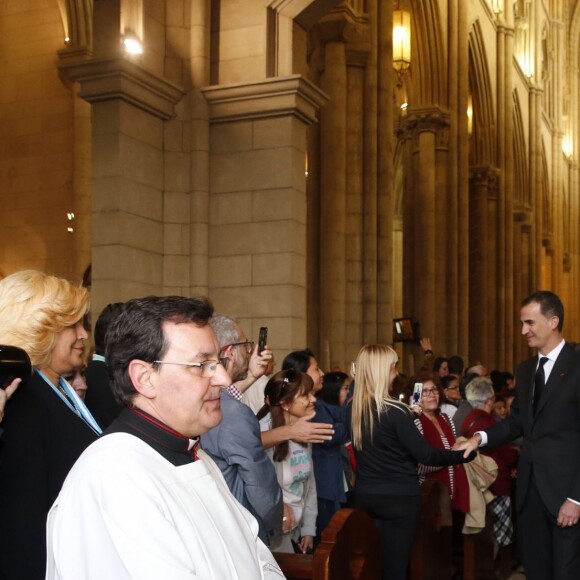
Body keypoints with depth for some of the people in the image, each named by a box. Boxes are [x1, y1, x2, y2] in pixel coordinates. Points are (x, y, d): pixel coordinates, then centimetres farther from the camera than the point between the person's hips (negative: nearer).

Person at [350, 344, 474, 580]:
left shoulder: (353, 409, 1)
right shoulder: (394, 411, -18)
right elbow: (425, 455, -16)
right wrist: (465, 454, -4)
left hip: (365, 495, 6)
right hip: (399, 497, -6)